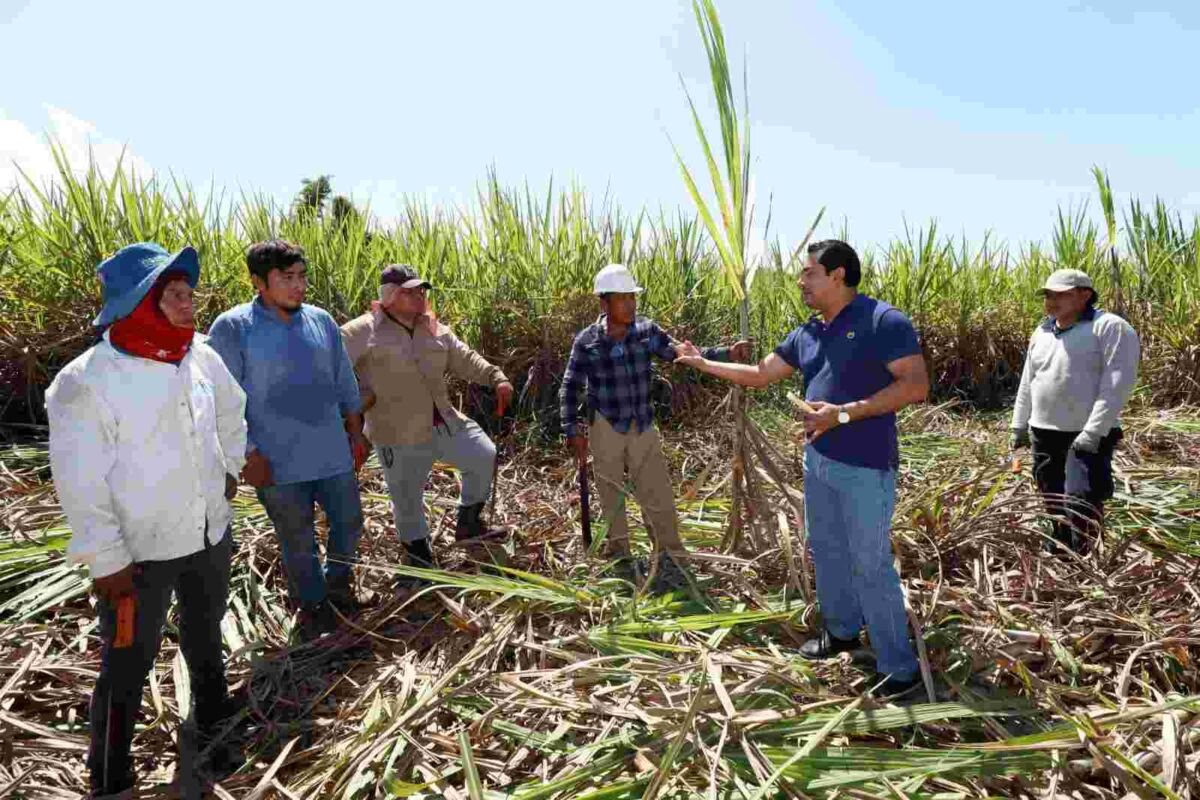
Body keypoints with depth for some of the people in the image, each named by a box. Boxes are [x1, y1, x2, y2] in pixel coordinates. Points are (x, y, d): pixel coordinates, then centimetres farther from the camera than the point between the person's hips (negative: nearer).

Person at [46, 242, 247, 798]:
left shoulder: (200, 355, -4)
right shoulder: (85, 382, -21)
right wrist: (107, 560, -15)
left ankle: (213, 729, 49)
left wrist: (228, 470, 12)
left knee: (206, 640, 25)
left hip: (211, 535, 6)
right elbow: (81, 484, -17)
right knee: (127, 668, 10)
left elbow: (231, 414, 16)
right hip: (139, 552, -5)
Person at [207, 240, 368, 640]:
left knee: (349, 522, 17)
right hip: (278, 464, -4)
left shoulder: (321, 320, 5)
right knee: (298, 542, 10)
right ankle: (312, 606, 34)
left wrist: (356, 432, 12)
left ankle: (338, 584, 44)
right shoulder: (231, 328, -10)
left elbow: (344, 381, 12)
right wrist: (249, 454, -12)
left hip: (333, 454, 4)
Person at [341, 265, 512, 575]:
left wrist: (496, 377, -4)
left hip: (445, 423, 5)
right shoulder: (363, 331, -11)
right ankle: (421, 560, 31)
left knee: (484, 456, 5)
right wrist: (358, 396, -16)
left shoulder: (435, 330, 7)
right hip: (399, 435, -5)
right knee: (407, 501, 8)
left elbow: (465, 359, 9)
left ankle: (468, 523, 24)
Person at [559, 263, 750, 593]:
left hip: (643, 427, 2)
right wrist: (573, 430, -10)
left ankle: (670, 560, 14)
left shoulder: (647, 331, -5)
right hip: (606, 428, -1)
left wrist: (727, 353, -23)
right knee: (612, 497, 11)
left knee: (658, 494, 1)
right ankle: (620, 558, 30)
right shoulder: (587, 341, -10)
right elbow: (570, 387, -4)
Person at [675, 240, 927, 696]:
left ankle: (899, 669, 14)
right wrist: (702, 363, 15)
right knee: (827, 552, 18)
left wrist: (843, 413, -25)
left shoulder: (883, 321, -13)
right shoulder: (807, 334, 9)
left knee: (871, 565, -1)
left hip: (865, 467, -8)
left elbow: (916, 385, -20)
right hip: (817, 461, 8)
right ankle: (841, 631, 38)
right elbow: (760, 375, 17)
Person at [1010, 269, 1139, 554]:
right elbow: (1028, 380, 19)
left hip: (1087, 436, -7)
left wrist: (1094, 431, -22)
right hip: (1043, 433, 7)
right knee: (1053, 503, 15)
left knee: (1081, 505, -13)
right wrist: (1019, 423, 16)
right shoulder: (1042, 332, 13)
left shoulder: (1110, 328, -9)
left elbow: (1118, 382, -17)